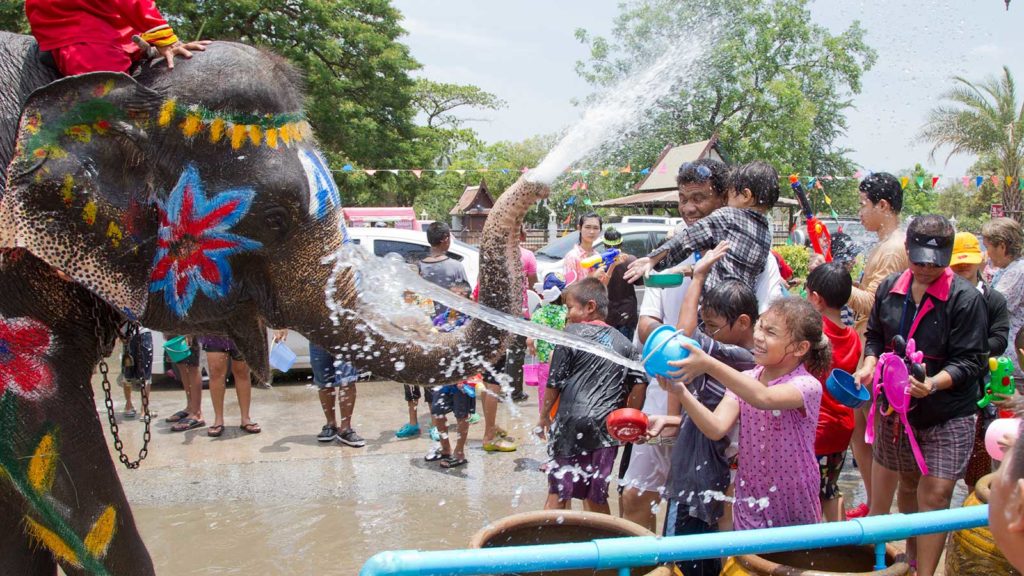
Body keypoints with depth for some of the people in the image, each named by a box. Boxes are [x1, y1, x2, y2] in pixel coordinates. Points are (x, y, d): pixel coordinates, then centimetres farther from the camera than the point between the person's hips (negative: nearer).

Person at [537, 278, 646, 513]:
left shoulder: (571, 333, -3)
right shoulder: (624, 343, 10)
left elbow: (555, 383, -2)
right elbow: (638, 384, 6)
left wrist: (544, 416, 10)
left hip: (572, 424, -4)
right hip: (607, 429, 4)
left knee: (558, 493, 6)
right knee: (597, 498, 13)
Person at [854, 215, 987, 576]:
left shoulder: (965, 298, -14)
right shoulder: (889, 289, 1)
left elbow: (969, 360, -16)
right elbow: (875, 336, 13)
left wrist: (934, 383, -32)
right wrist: (869, 364, -7)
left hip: (947, 416, -5)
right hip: (896, 410, 5)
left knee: (934, 495, -7)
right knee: (907, 486, 20)